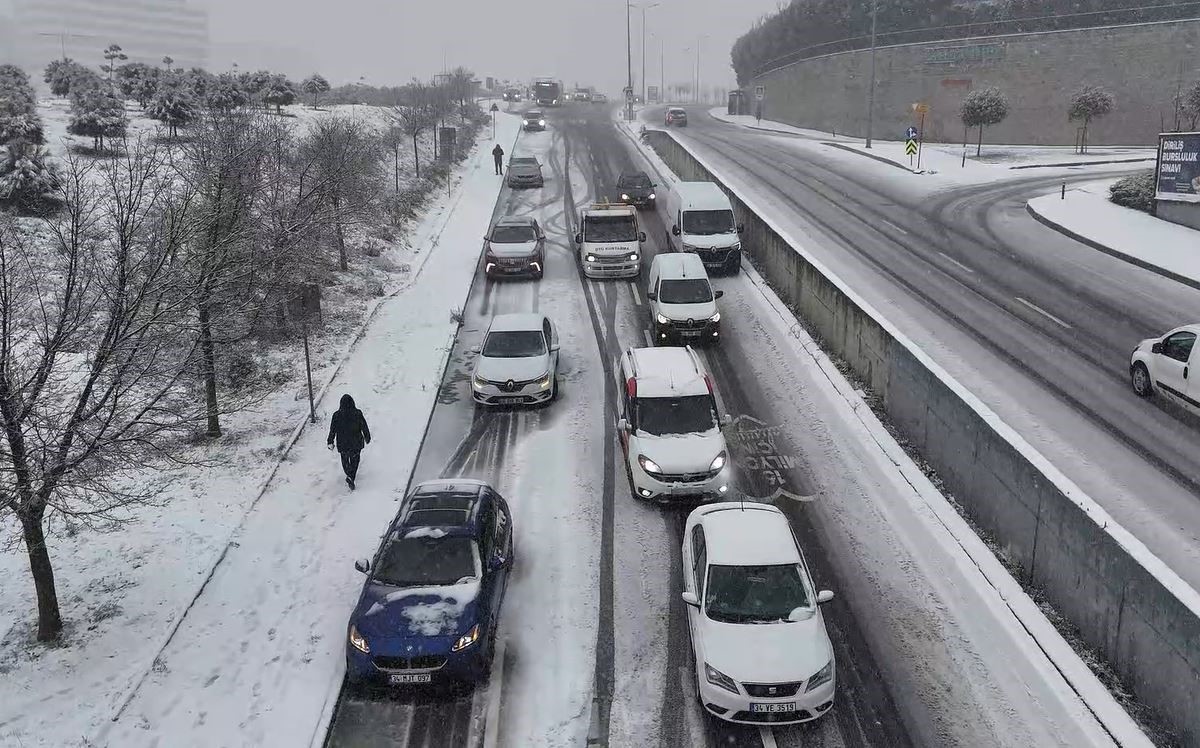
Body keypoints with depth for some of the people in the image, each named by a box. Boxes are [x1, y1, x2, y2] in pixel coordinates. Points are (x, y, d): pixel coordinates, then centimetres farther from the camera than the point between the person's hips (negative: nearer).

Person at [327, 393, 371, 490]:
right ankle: (351, 478, 8)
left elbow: (332, 430, -7)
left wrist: (330, 442, 7)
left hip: (342, 444, 0)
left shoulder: (337, 415, -15)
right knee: (354, 460, 18)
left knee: (345, 459, 23)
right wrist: (367, 438, 12)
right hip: (356, 443, 0)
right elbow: (364, 427, -5)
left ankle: (349, 476, 6)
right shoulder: (358, 413, -15)